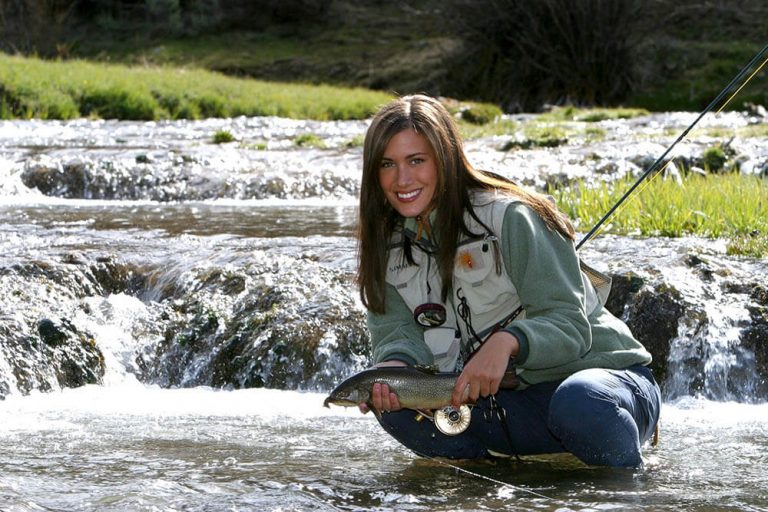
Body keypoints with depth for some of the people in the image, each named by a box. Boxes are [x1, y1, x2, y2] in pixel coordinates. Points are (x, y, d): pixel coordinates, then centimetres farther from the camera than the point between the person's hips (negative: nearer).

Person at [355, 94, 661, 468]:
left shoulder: (509, 218, -16)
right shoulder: (386, 244, 3)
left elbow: (570, 324, -21)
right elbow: (396, 334, -6)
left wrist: (507, 342, -43)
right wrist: (393, 367, -31)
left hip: (601, 371, -4)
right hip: (508, 396, 5)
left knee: (578, 402, -40)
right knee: (393, 403, -18)